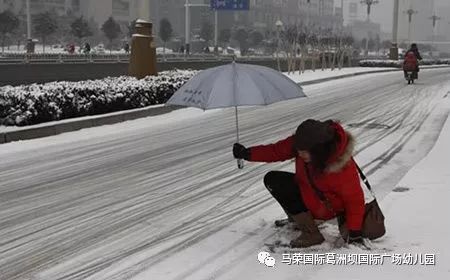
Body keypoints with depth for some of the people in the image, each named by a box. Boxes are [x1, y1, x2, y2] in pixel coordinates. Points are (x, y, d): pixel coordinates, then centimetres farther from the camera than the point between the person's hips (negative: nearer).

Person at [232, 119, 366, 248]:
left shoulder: (343, 167, -36)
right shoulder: (304, 142, -21)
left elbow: (355, 199, -24)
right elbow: (278, 150, -8)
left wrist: (354, 232, -18)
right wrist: (247, 154, -16)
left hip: (326, 208, -7)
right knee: (271, 179, 3)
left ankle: (311, 235, -14)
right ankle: (299, 218, 13)